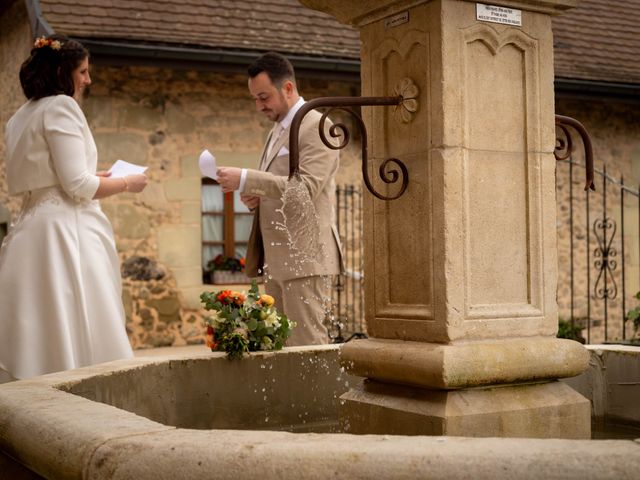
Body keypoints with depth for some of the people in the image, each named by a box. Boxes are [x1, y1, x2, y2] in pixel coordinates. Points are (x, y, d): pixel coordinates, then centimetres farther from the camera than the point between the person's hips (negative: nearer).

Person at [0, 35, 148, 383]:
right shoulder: (61, 107, -7)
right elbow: (78, 186, -14)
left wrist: (93, 178, 27)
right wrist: (127, 184, 1)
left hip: (30, 229, 9)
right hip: (65, 231, -9)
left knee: (36, 333, 7)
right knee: (80, 332, -9)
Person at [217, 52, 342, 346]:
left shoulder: (316, 127, -8)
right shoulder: (278, 130, 21)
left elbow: (306, 187, -20)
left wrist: (245, 179, -24)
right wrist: (256, 196, 5)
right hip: (276, 259, 9)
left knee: (306, 345, -8)